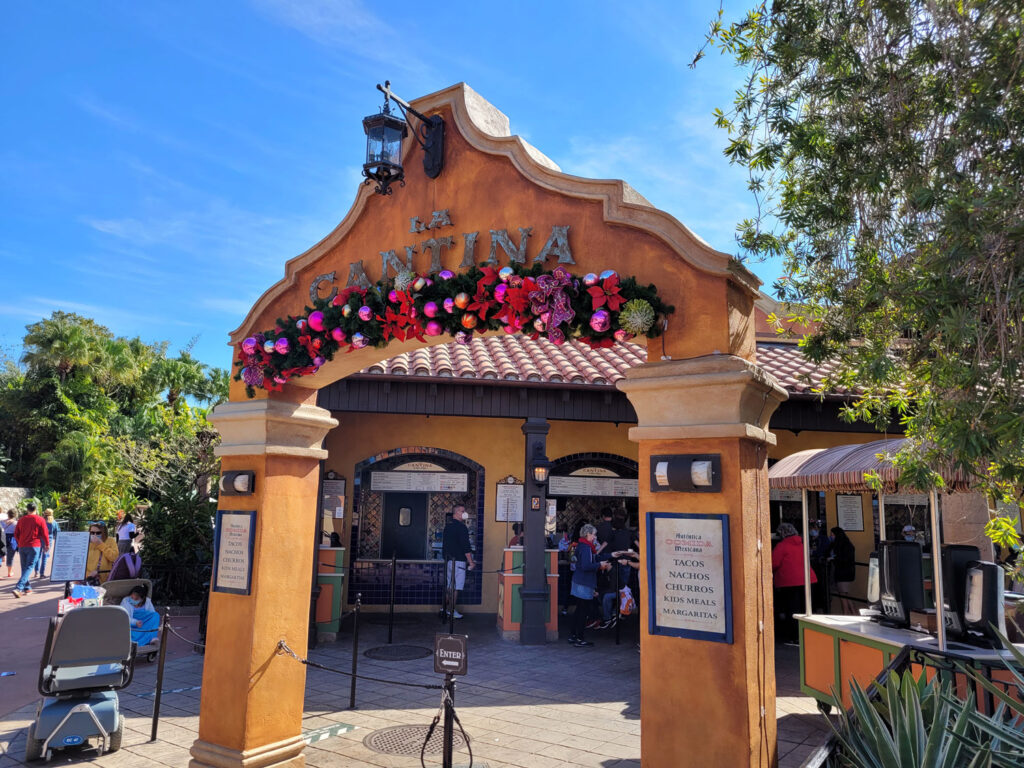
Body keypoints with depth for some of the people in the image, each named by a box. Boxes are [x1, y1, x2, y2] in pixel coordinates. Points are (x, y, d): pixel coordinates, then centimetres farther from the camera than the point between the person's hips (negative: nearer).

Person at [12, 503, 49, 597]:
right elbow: (45, 534, -5)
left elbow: (16, 534, 11)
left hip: (22, 547, 4)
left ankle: (27, 588, 19)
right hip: (34, 547, -4)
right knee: (29, 567, -5)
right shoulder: (40, 520, -4)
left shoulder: (21, 520, 6)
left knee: (24, 567, 15)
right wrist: (47, 544, 9)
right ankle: (18, 588, -20)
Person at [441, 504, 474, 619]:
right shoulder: (461, 527, -13)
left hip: (448, 560, 8)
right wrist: (470, 562, -12)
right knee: (456, 587, -3)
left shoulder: (447, 527, 13)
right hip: (458, 561, -8)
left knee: (450, 586, 16)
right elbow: (466, 547, -17)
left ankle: (446, 608, 19)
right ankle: (452, 611, 0)